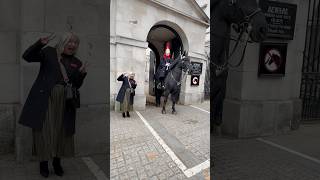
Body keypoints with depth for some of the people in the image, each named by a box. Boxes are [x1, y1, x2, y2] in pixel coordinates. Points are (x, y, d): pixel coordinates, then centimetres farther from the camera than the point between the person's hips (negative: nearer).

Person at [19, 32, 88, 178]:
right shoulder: (48, 52, 6)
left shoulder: (76, 63, 13)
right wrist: (40, 43, -16)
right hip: (45, 99, -3)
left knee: (61, 132, 9)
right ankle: (43, 163, 19)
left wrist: (82, 73, -9)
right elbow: (27, 56, -2)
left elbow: (76, 86, 10)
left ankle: (57, 162, 26)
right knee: (44, 131, 1)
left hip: (64, 102, 3)